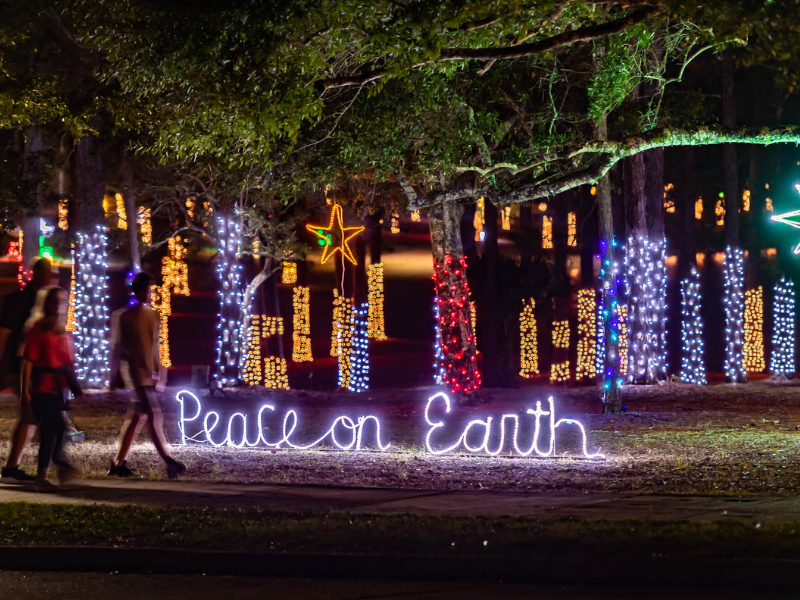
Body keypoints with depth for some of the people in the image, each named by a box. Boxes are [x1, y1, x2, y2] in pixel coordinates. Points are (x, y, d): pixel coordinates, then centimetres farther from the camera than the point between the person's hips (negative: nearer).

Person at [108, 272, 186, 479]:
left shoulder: (152, 315, 13)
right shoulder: (123, 316, -5)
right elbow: (117, 347, -3)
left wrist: (160, 373, 15)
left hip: (149, 372, 7)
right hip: (134, 371, -7)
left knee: (137, 417, 8)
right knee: (154, 415, -14)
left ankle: (119, 464, 15)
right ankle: (169, 462, -18)